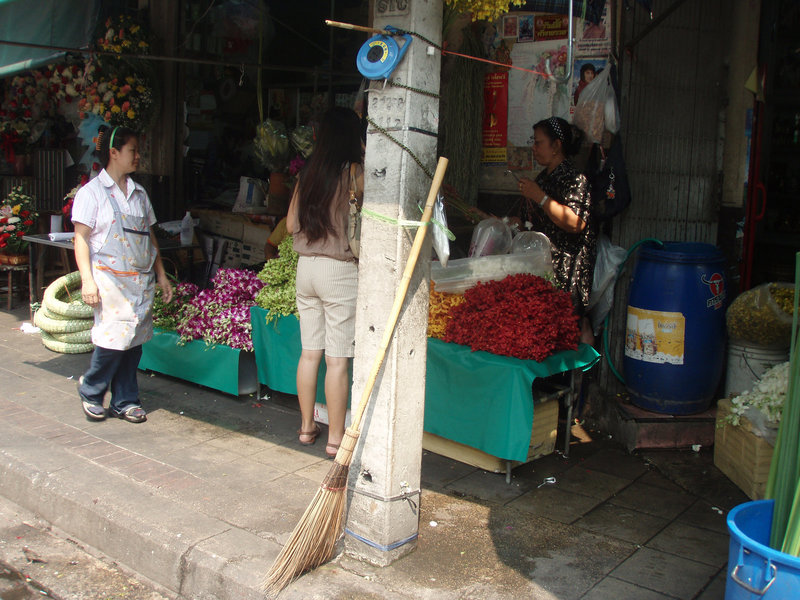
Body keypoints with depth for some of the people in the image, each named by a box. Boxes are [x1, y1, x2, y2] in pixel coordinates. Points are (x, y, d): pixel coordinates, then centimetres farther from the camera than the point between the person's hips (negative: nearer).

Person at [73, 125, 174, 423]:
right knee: (114, 337, -12)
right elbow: (81, 239, -6)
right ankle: (90, 390, 12)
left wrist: (160, 274, 16)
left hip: (142, 280, 6)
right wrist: (87, 279, -15)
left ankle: (124, 401, 17)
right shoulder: (91, 193, -2)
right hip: (110, 279, -6)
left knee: (133, 342, 6)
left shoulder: (139, 193, 16)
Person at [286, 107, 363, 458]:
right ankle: (336, 437, 8)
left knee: (309, 352, 14)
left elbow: (291, 224, 12)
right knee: (338, 359, 0)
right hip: (340, 271, -6)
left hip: (306, 266, 6)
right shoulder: (353, 172, -10)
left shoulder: (308, 174, 8)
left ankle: (307, 427, 25)